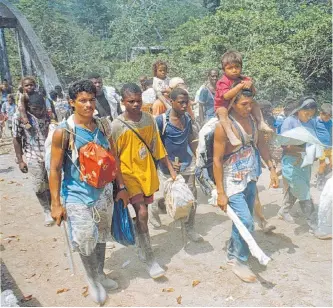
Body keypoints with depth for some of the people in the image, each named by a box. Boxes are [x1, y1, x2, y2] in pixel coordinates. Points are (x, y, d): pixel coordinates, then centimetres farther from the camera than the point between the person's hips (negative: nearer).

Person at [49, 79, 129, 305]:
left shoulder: (103, 127, -1)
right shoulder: (63, 132, -15)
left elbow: (113, 159, 8)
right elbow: (55, 169, -12)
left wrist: (121, 187, 9)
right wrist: (56, 203, -13)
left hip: (104, 192, 4)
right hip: (77, 196, -4)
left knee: (101, 237, 18)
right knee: (85, 242, 1)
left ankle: (100, 274, 41)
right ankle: (92, 279, 29)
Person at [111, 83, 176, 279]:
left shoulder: (149, 119, 0)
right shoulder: (117, 126, -13)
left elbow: (157, 146, 7)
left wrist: (171, 169, 7)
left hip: (147, 171, 5)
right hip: (128, 173, -4)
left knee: (142, 212, 16)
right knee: (142, 213, -12)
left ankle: (142, 247, 39)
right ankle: (150, 260, -1)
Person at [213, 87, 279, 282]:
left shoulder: (253, 120, 1)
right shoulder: (224, 126, -18)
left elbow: (261, 144, 13)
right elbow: (217, 160, -16)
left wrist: (272, 169, 7)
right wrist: (220, 192, -17)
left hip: (251, 180, 7)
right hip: (233, 182, -7)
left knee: (243, 221, 17)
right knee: (246, 223, -9)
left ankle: (233, 253, 37)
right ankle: (239, 262, 13)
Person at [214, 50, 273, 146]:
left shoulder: (244, 79, 0)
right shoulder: (223, 82, -20)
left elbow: (253, 93, 0)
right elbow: (226, 96, -37)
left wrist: (250, 84, -23)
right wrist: (240, 86, -39)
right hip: (223, 106, -7)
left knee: (254, 104, -3)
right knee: (222, 112, -39)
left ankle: (261, 122, -4)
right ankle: (230, 133, -50)